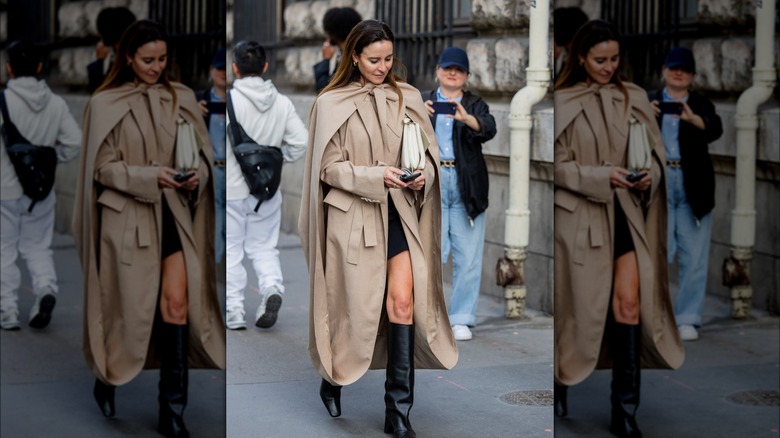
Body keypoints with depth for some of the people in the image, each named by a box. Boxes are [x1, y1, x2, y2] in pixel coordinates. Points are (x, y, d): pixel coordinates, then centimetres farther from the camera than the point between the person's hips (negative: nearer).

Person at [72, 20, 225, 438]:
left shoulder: (182, 97, 4)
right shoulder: (104, 104, -4)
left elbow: (203, 149, 9)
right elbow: (103, 168, -6)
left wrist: (198, 174, -13)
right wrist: (152, 176, -19)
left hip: (173, 214, 2)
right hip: (127, 216, -2)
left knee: (178, 304, -7)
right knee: (128, 307, 8)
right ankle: (106, 377, 38)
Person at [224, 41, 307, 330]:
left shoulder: (229, 100, -14)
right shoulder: (282, 103, -1)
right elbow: (301, 142, -3)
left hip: (231, 189, -4)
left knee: (231, 250, 7)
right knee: (263, 246, 17)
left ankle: (234, 311, 6)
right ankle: (272, 288, -8)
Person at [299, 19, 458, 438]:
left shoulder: (408, 97, 4)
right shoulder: (331, 103, -4)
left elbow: (429, 152, 9)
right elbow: (329, 168, -5)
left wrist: (423, 176, -12)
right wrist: (376, 176, -19)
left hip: (399, 213, 2)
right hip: (352, 214, -2)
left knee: (403, 302, -8)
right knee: (354, 306, 8)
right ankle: (332, 382, 36)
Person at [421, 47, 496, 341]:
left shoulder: (475, 105, 11)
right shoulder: (423, 101, 11)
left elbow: (489, 129, -10)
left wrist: (467, 118, -31)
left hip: (468, 186, 1)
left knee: (468, 258, 1)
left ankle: (461, 319, 11)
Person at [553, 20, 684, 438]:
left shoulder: (634, 98, 5)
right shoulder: (561, 102, -4)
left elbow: (655, 151, 9)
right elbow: (557, 166, -5)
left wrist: (650, 175, -12)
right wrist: (603, 177, -17)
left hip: (626, 214, 2)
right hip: (578, 215, -2)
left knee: (630, 304, -7)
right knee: (577, 306, 8)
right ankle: (560, 383, 32)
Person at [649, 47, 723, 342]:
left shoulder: (701, 105, 10)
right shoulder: (649, 103, 10)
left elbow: (715, 129, -10)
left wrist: (693, 119, -31)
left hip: (693, 187, 1)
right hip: (658, 185, -1)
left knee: (694, 257, 1)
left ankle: (688, 318, 10)